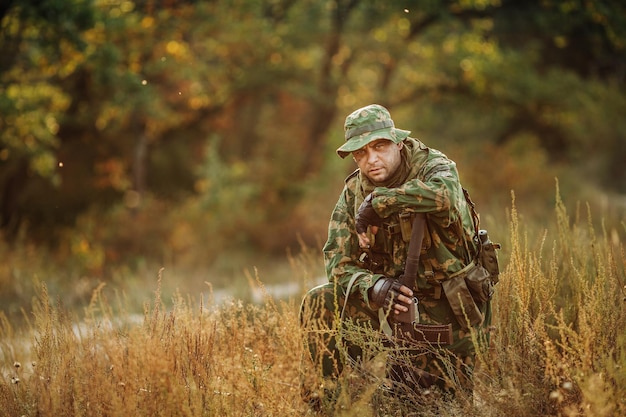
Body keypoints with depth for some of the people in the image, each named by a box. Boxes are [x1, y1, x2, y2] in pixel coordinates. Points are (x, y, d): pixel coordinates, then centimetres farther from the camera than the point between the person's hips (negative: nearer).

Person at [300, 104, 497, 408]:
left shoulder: (433, 168, -17)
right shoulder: (353, 192, -2)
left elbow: (444, 194, -45)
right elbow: (337, 261, -7)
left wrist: (377, 202, -35)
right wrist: (374, 287, -29)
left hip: (446, 310, -4)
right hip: (394, 298, 4)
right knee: (319, 304, -15)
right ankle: (323, 401, -3)